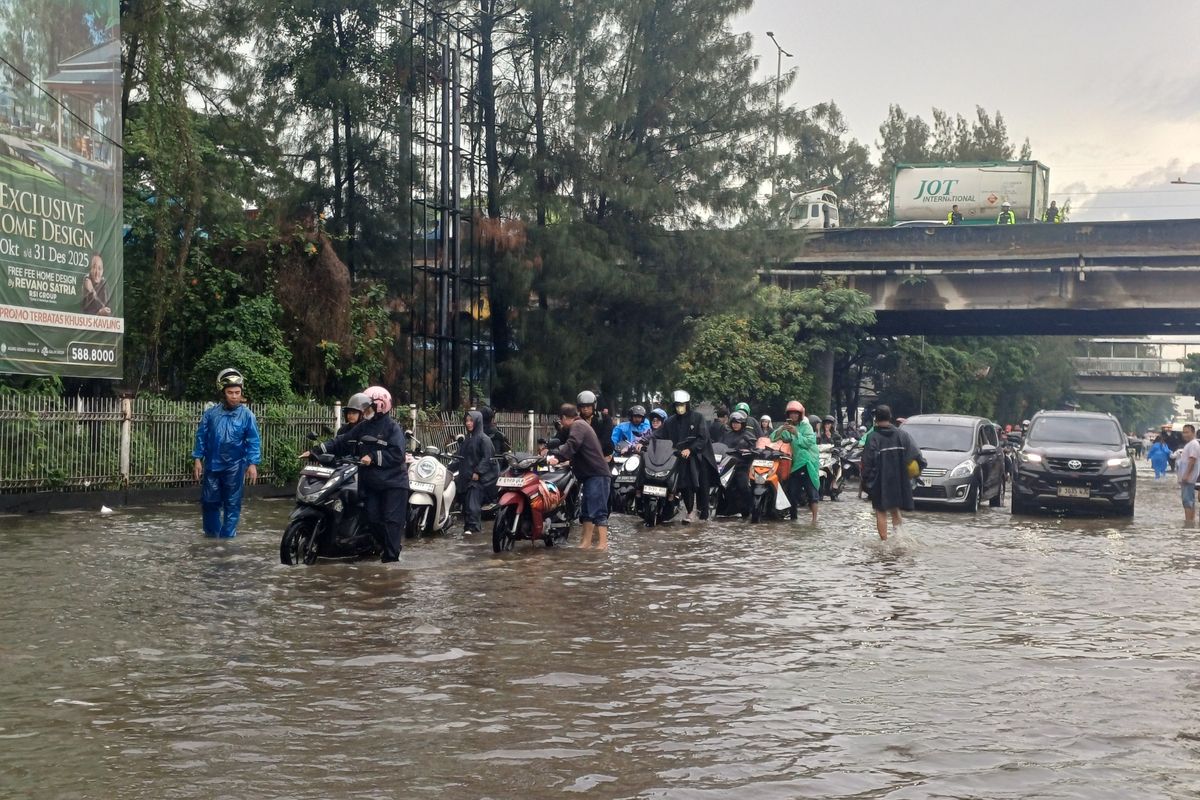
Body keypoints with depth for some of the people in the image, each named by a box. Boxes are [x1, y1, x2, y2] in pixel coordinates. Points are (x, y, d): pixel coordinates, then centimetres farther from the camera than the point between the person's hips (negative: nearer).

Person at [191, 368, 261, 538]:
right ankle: (211, 534, 25)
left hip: (234, 467, -2)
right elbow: (201, 437, 5)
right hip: (212, 465, 2)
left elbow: (254, 441, -7)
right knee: (209, 501, 9)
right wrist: (197, 459, 1)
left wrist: (253, 464, -15)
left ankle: (227, 537, 11)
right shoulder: (211, 413, 0)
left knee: (232, 503, 4)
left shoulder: (247, 415, -5)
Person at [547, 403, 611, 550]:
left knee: (598, 511, -13)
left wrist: (558, 457, -36)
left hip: (597, 475, -11)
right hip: (591, 474, 11)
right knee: (587, 510, 12)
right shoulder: (582, 425, 24)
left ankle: (603, 543, -17)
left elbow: (572, 444, -27)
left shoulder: (577, 425, -8)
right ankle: (586, 542, 15)